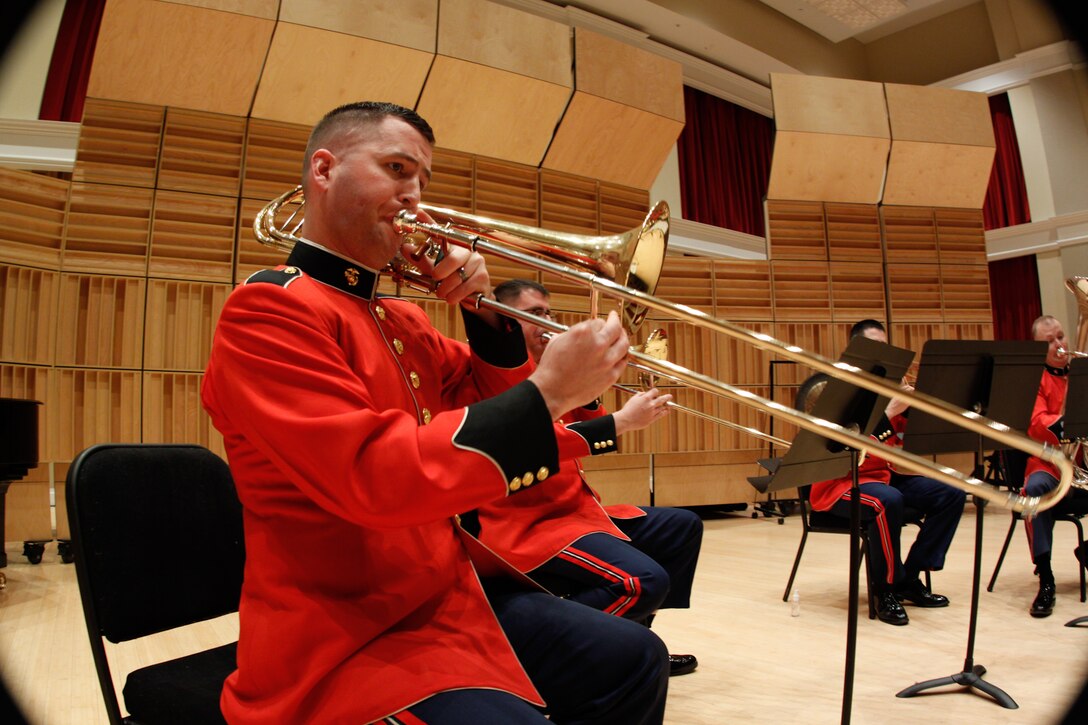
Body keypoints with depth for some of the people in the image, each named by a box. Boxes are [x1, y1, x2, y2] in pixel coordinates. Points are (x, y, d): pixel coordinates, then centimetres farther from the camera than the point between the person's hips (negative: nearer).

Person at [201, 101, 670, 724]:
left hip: (456, 595, 8)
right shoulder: (268, 310, -14)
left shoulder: (403, 319, 11)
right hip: (346, 642, -8)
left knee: (636, 662, 8)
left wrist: (486, 310, 2)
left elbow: (485, 400, 20)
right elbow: (373, 475, -26)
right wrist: (548, 392, -27)